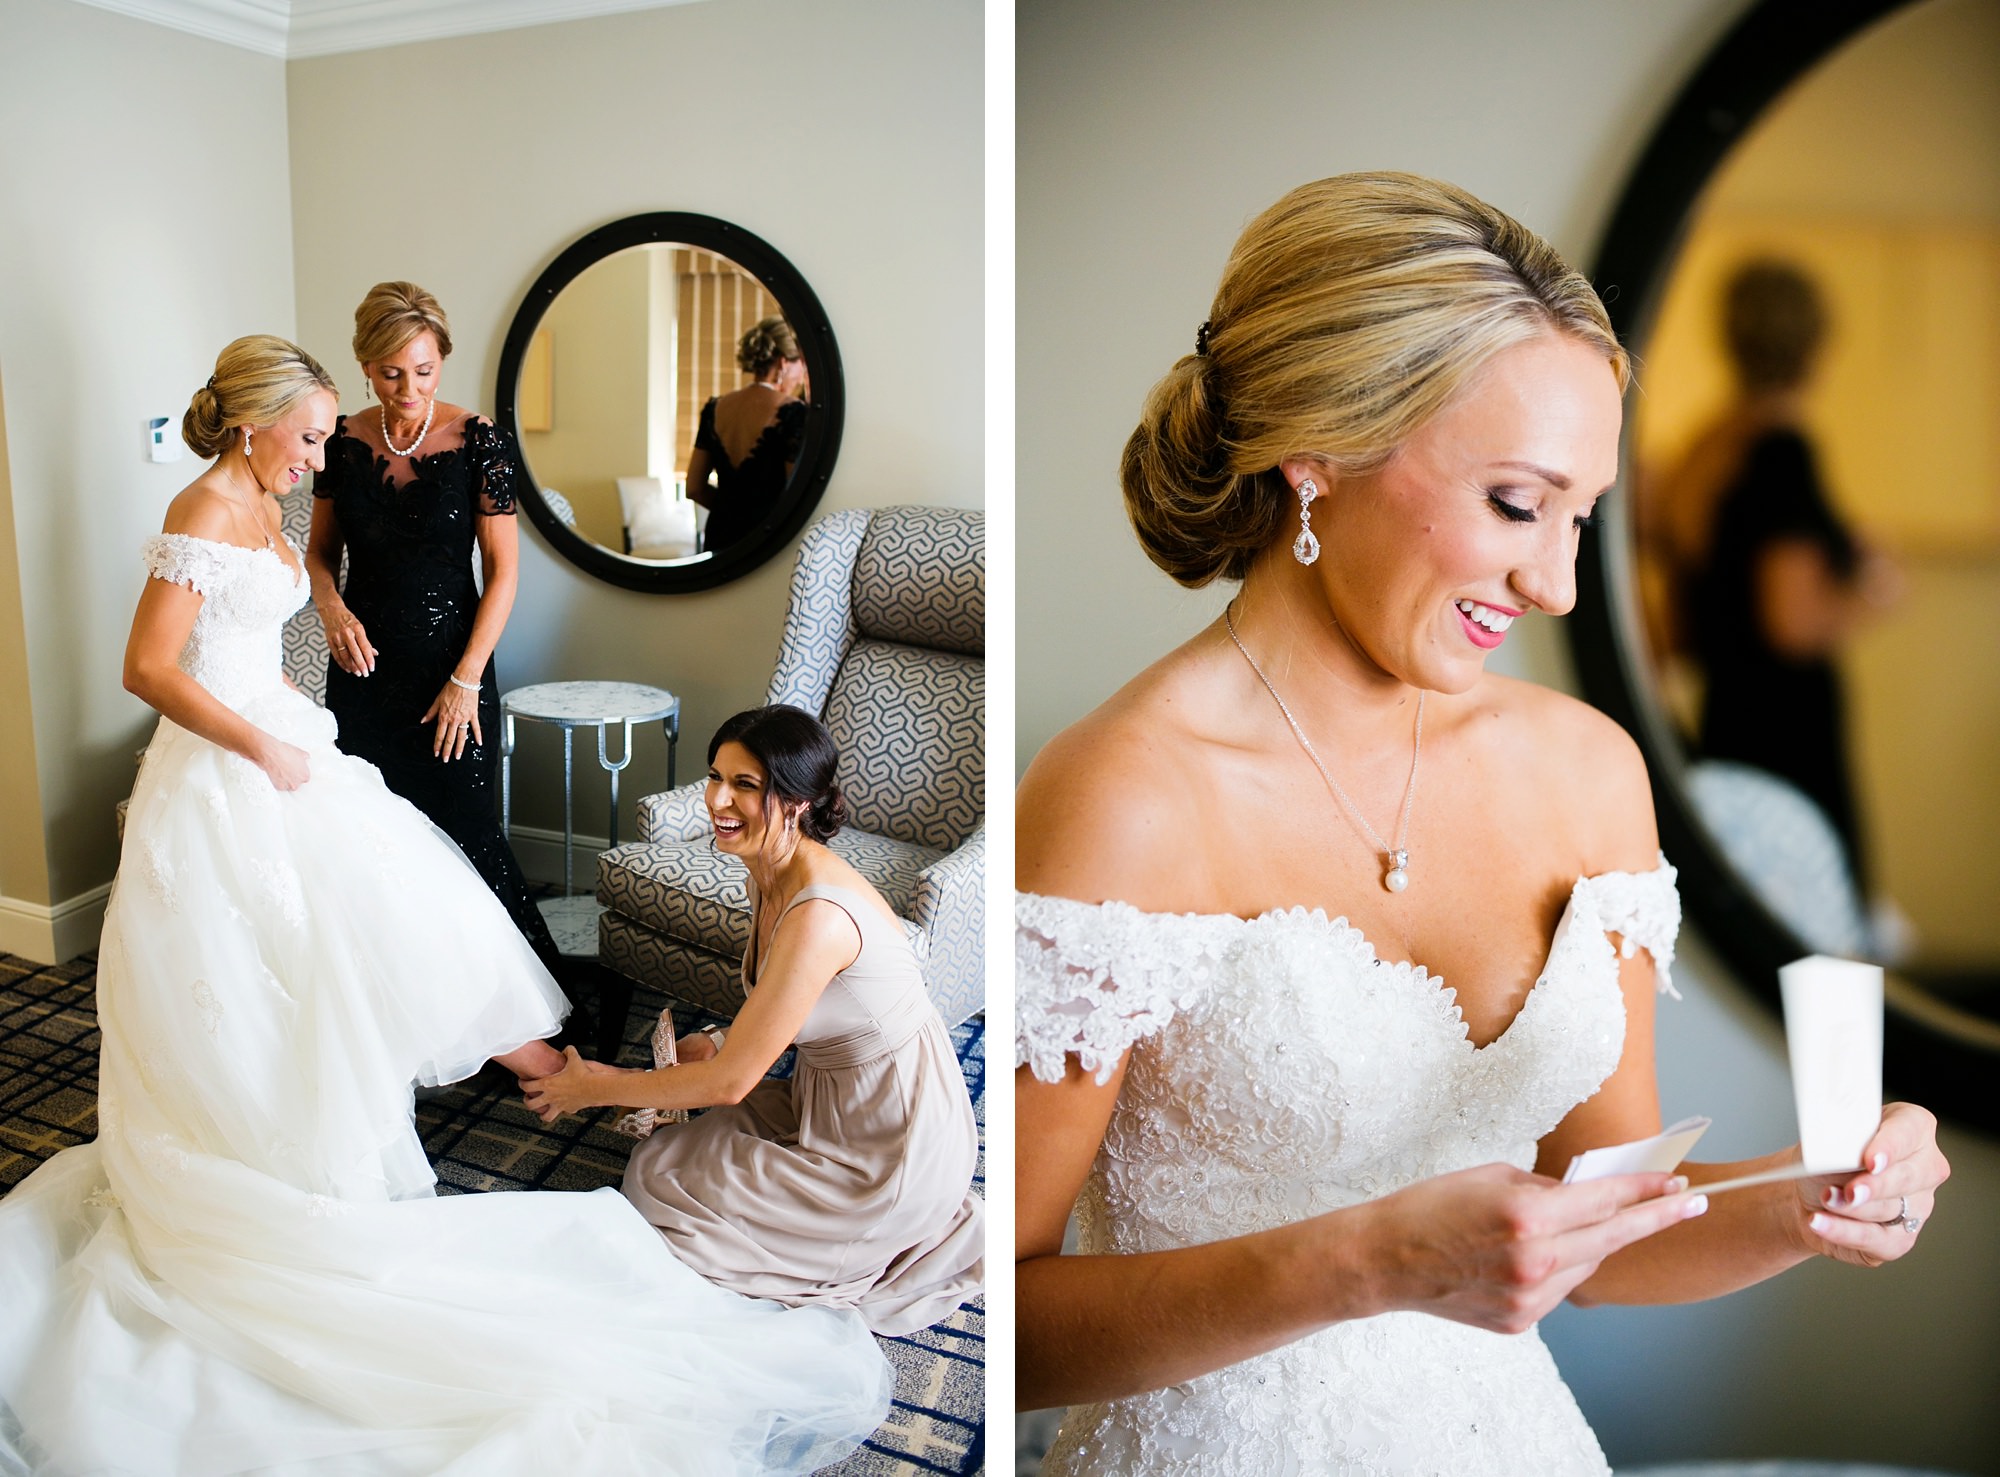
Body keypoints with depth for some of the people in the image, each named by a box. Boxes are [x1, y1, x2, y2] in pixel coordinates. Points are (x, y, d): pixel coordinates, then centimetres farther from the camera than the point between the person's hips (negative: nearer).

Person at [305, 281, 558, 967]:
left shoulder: (477, 439, -8)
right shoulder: (343, 440, 2)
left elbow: (503, 568, -8)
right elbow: (320, 550, 13)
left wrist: (466, 679, -12)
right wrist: (332, 609, -9)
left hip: (451, 664, -3)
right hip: (364, 662, 4)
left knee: (465, 832, -4)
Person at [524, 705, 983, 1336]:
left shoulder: (819, 915, -30)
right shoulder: (769, 874, -1)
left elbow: (729, 1082, -23)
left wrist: (597, 1089, -11)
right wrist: (725, 1044, -2)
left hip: (887, 1156, -9)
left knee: (654, 1177, -1)